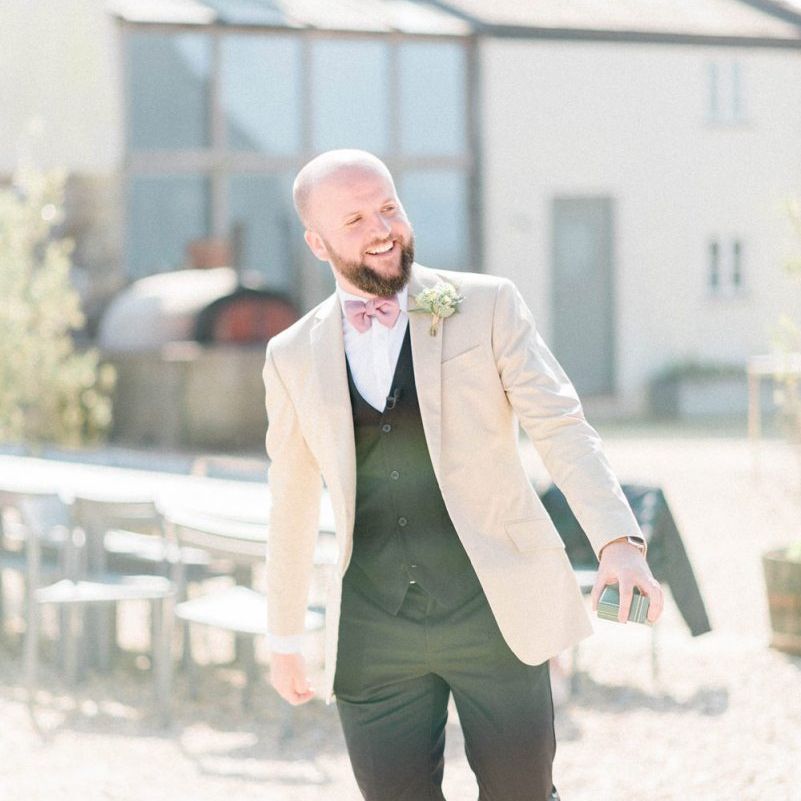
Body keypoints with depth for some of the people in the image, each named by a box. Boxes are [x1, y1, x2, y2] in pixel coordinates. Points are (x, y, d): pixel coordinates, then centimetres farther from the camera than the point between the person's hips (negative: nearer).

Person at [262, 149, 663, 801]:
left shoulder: (488, 306, 1)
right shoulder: (294, 357, 8)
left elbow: (559, 424, -7)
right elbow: (293, 502, 17)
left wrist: (619, 541, -22)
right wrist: (284, 637, 21)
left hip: (492, 615, -2)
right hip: (374, 639, 2)